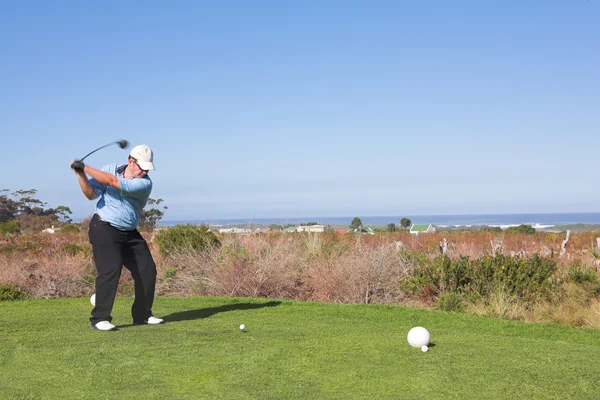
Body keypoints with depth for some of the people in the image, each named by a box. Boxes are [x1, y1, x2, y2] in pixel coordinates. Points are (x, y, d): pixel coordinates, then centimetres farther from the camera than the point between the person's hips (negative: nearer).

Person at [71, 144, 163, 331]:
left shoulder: (145, 183, -11)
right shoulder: (111, 169, -3)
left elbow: (113, 182, -23)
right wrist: (81, 175, -24)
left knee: (147, 270, 2)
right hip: (104, 228, -3)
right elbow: (91, 194, -9)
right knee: (110, 269, -19)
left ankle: (142, 314, 20)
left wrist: (86, 168, -21)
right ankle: (99, 318, -13)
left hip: (130, 233, 3)